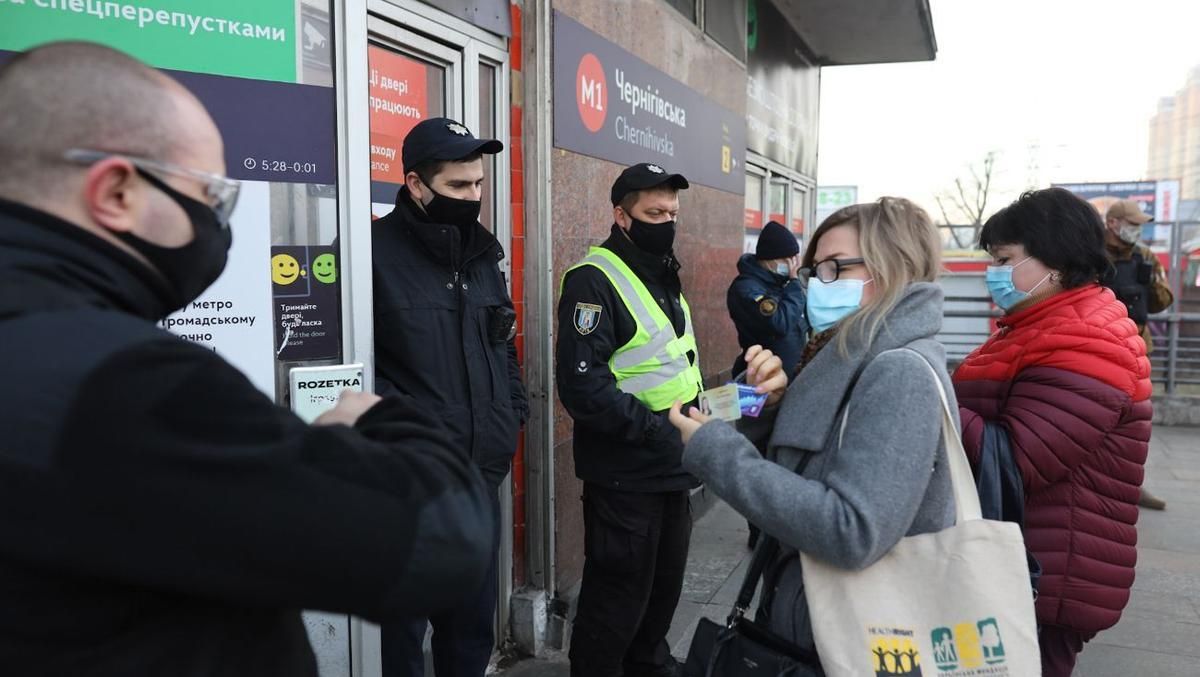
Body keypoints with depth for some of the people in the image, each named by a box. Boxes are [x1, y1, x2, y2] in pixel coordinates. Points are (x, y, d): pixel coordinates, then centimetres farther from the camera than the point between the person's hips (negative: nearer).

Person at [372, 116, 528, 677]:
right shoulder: (377, 252, -12)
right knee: (402, 625, 9)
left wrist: (512, 414, 10)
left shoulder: (483, 254, 11)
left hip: (480, 474, 7)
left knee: (475, 622, 19)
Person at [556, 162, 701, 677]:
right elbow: (582, 387, -25)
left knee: (665, 584, 22)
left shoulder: (665, 276, 12)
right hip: (625, 475, -9)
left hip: (673, 467, 9)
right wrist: (659, 430, -26)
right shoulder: (594, 280, -16)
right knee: (617, 596, 3)